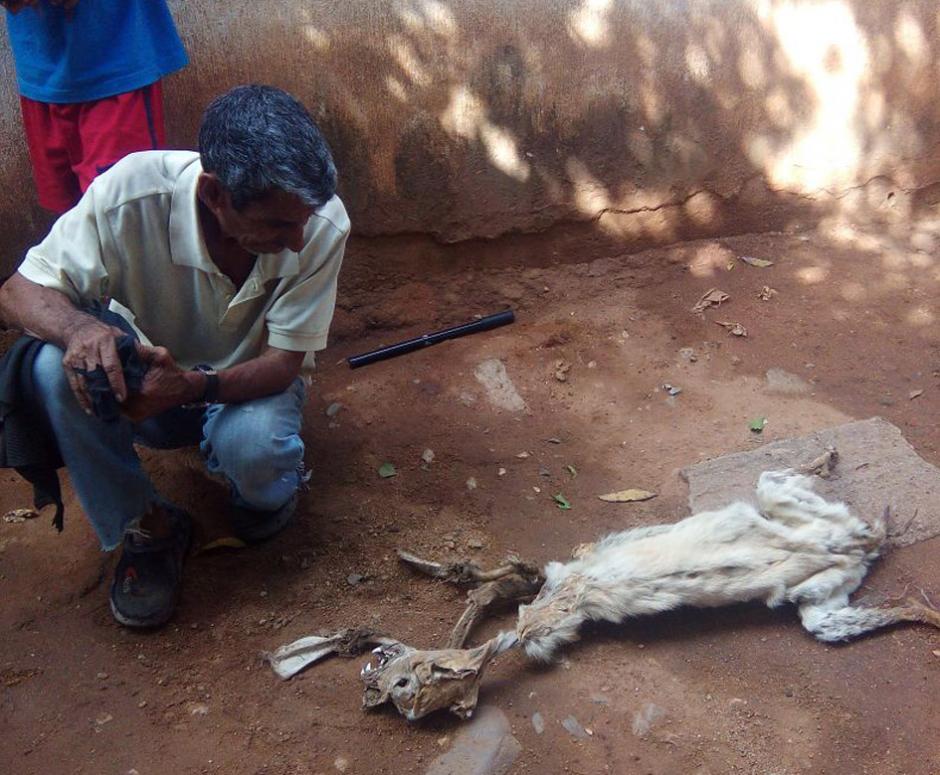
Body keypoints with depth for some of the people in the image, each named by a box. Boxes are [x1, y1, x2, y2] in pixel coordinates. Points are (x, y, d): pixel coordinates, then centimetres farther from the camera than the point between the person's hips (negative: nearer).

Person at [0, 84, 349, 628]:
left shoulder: (323, 225, -28)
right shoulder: (134, 193, -30)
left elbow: (283, 363, -21)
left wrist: (192, 385, -42)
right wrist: (79, 329, -45)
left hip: (250, 384, -1)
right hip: (146, 377, 1)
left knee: (250, 447, -35)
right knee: (55, 368, -30)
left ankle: (274, 488, 5)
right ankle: (147, 528, -7)